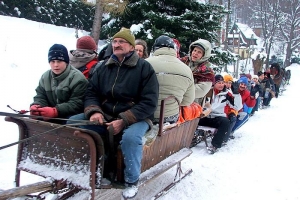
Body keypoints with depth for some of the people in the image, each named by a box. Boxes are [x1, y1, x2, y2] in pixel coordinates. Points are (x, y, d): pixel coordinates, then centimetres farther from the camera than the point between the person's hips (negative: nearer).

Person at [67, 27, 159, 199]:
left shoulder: (144, 67, -6)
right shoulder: (105, 67, 10)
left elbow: (149, 103, -12)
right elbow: (92, 92, 10)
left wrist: (124, 120, -23)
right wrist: (94, 112, -13)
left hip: (135, 118, -5)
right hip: (105, 115, 5)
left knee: (131, 136, -37)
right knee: (73, 123, -12)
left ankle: (132, 181, -9)